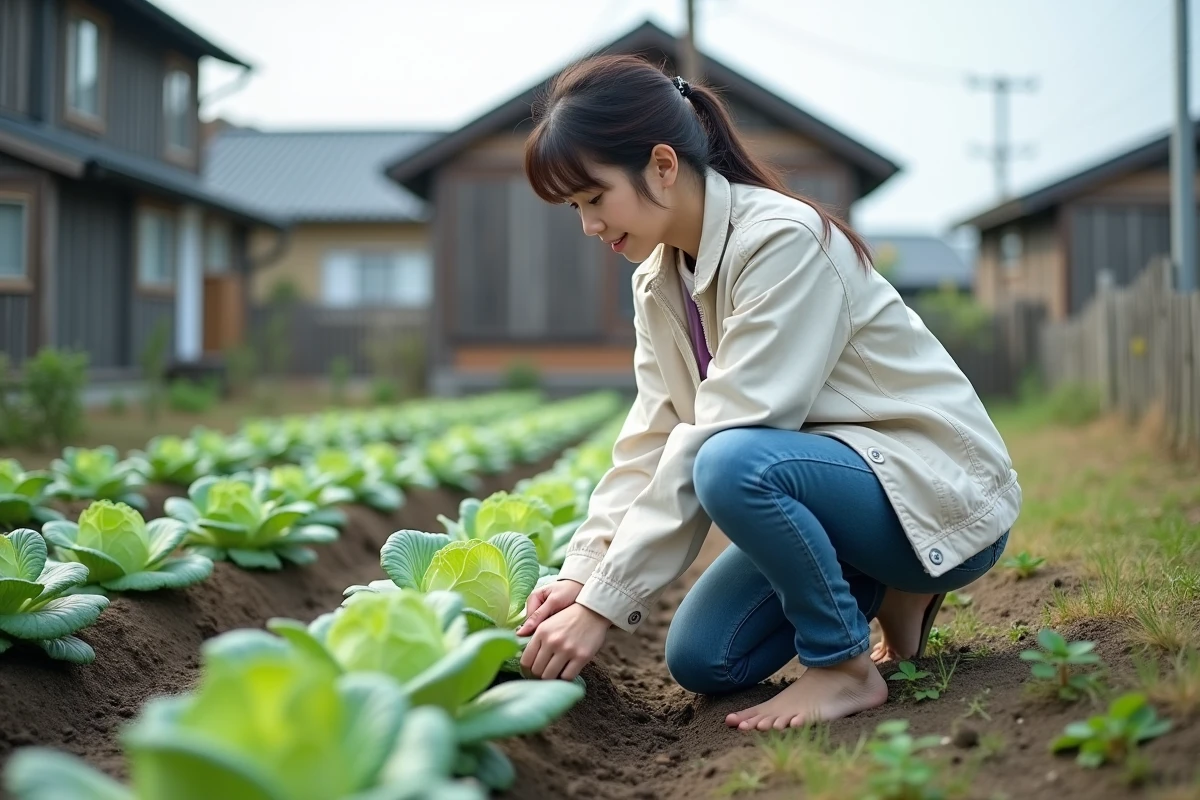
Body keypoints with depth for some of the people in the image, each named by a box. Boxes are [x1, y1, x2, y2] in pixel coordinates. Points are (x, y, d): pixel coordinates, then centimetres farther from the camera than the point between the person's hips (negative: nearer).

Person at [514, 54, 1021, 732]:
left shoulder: (784, 241, -24)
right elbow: (651, 444, -2)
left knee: (735, 464, -35)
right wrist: (582, 574, -16)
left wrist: (603, 606, -28)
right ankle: (883, 588, 15)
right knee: (701, 660, -4)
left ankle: (848, 668, -13)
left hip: (945, 492, -8)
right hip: (834, 476, 9)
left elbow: (713, 443, -29)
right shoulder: (660, 283, 3)